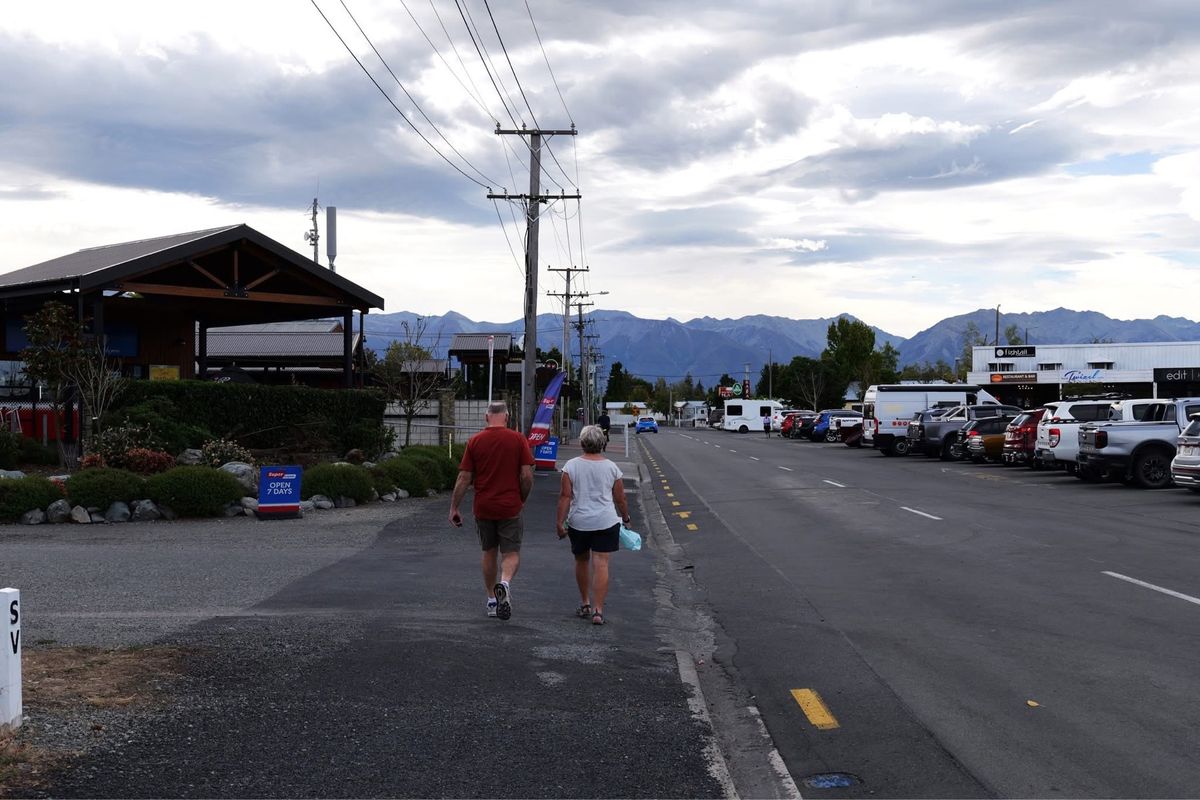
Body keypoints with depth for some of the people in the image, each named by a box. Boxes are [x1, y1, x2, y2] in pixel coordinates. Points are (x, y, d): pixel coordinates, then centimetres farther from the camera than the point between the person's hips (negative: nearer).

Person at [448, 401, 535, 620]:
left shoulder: (475, 441, 0)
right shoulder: (518, 440, -4)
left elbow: (464, 478, -2)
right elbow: (527, 475, -8)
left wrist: (454, 508, 4)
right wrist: (523, 499, 9)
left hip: (483, 508, 2)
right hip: (510, 507, -2)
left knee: (489, 553, 17)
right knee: (511, 553, 2)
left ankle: (491, 600, 22)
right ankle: (505, 582, -27)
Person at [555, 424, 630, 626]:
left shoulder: (572, 465, -3)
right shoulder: (611, 467, 0)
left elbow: (565, 496, -8)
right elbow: (620, 499, 4)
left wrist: (560, 522, -4)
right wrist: (625, 517, 20)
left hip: (579, 522, 1)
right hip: (606, 522, -1)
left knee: (581, 561, 19)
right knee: (601, 565, -2)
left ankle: (585, 604, 26)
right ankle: (598, 610, -6)